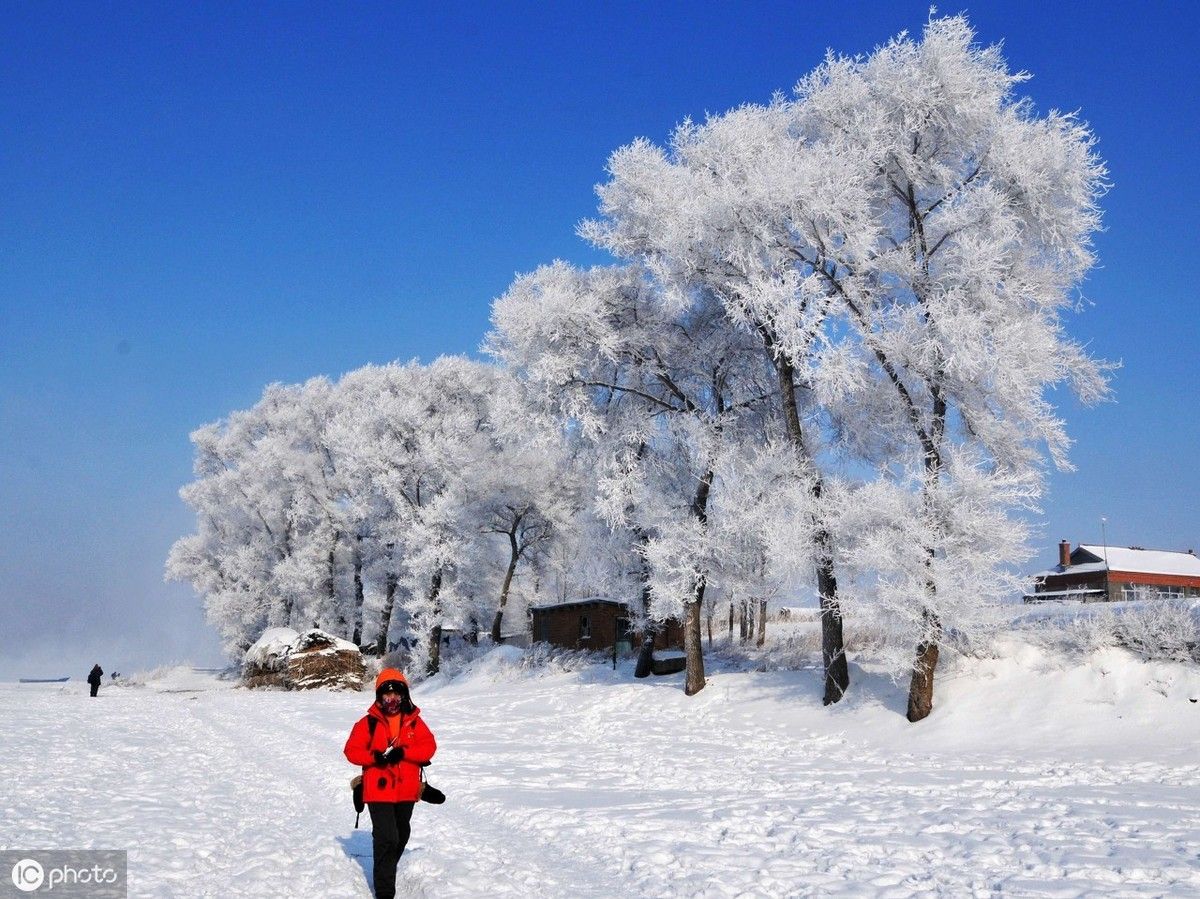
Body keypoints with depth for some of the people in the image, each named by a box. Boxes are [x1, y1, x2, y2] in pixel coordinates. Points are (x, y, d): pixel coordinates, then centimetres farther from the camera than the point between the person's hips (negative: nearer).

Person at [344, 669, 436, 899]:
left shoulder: (414, 721, 2)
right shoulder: (369, 722, -4)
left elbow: (429, 746, -7)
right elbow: (352, 750, -5)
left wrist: (402, 752, -21)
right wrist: (375, 756, -23)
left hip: (407, 791, 4)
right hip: (379, 791, -4)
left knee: (401, 836, 20)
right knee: (386, 839, -13)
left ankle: (387, 871, 44)